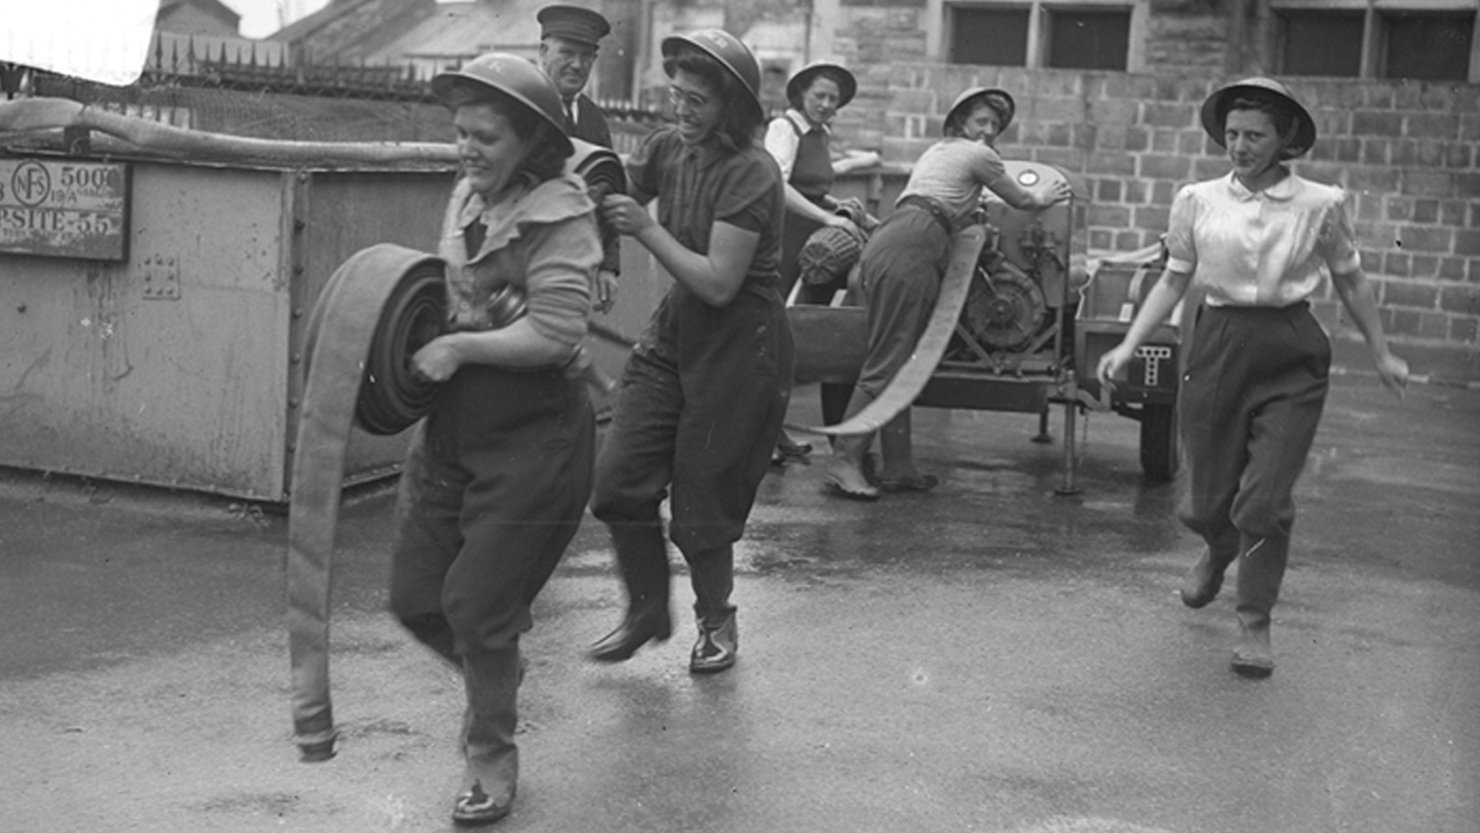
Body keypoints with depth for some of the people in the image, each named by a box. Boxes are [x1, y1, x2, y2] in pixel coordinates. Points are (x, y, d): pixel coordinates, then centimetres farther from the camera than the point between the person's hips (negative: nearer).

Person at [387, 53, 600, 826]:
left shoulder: (558, 211, -15)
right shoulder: (465, 196, 7)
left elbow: (554, 333, -23)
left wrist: (459, 347, -18)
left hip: (532, 438, -7)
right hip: (449, 428, 7)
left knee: (476, 608, -1)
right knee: (416, 597, 10)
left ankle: (491, 759, 23)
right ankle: (494, 671, 41)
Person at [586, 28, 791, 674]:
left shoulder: (751, 174, -19)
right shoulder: (668, 148, 2)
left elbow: (718, 284, -23)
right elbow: (613, 196, 11)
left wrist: (646, 229, -24)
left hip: (740, 346, -7)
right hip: (674, 331, 7)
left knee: (702, 499, 3)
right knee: (618, 480, 0)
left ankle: (716, 621, 29)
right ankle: (648, 611, 22)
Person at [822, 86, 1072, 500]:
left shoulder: (938, 151, 32)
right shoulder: (979, 155, 8)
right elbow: (1021, 200, 23)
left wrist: (967, 210, 63)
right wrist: (1043, 196, 43)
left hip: (885, 244, 9)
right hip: (910, 249, -9)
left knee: (896, 362, 8)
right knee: (886, 363, -12)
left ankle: (898, 466, 10)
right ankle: (843, 463, -15)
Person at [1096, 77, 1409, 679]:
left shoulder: (1321, 205, -2)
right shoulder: (1198, 201, 1)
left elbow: (1350, 282, 11)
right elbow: (1173, 281, 9)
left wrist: (1381, 353, 15)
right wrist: (1127, 347, 1)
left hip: (1291, 361, -1)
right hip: (1218, 348, 2)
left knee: (1265, 501, -7)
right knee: (1207, 499, 7)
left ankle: (1254, 626, 10)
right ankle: (1219, 551, 45)